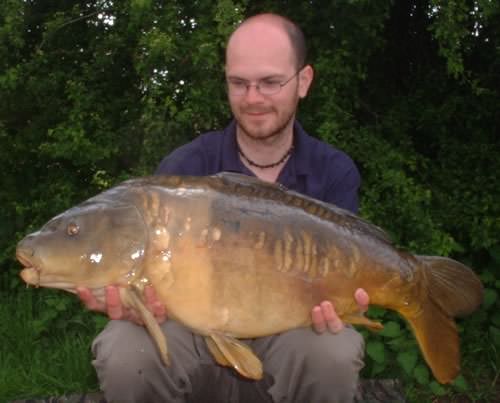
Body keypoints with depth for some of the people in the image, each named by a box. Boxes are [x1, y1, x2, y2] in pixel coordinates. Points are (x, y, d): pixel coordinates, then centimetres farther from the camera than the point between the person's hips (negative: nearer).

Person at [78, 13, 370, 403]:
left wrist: (330, 303, -35)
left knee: (333, 353, -34)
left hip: (282, 340, 0)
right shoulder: (185, 167, -7)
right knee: (125, 352, -31)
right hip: (198, 335, 0)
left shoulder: (335, 173, -4)